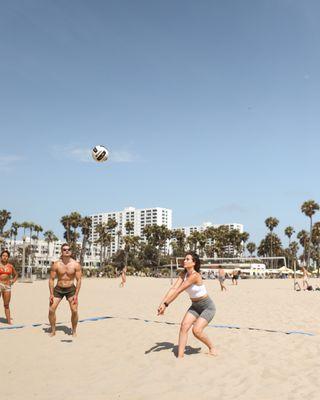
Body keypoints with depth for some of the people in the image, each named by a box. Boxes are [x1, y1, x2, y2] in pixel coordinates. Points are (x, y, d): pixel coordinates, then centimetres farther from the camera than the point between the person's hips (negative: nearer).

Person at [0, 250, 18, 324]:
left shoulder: (10, 266, 9)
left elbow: (16, 275, 24)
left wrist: (13, 281, 9)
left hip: (7, 286, 3)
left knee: (6, 305, 7)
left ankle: (9, 321, 8)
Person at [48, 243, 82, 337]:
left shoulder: (76, 265, -11)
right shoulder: (56, 265, -10)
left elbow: (79, 280, -9)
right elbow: (51, 279, -4)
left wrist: (76, 295, -14)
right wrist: (51, 294, -10)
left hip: (71, 289, -1)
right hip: (58, 289, 1)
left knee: (74, 310, -10)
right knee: (51, 309, -5)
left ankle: (74, 331, 10)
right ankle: (53, 331, 14)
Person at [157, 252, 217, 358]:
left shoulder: (195, 275, -29)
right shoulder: (183, 274, -5)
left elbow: (178, 291, -30)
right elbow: (173, 289, -14)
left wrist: (166, 304, -29)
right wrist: (162, 303, -25)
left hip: (207, 307, -7)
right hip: (195, 306, 7)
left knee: (196, 330, -16)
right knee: (184, 326, -11)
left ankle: (211, 347, 13)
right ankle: (180, 356, -7)